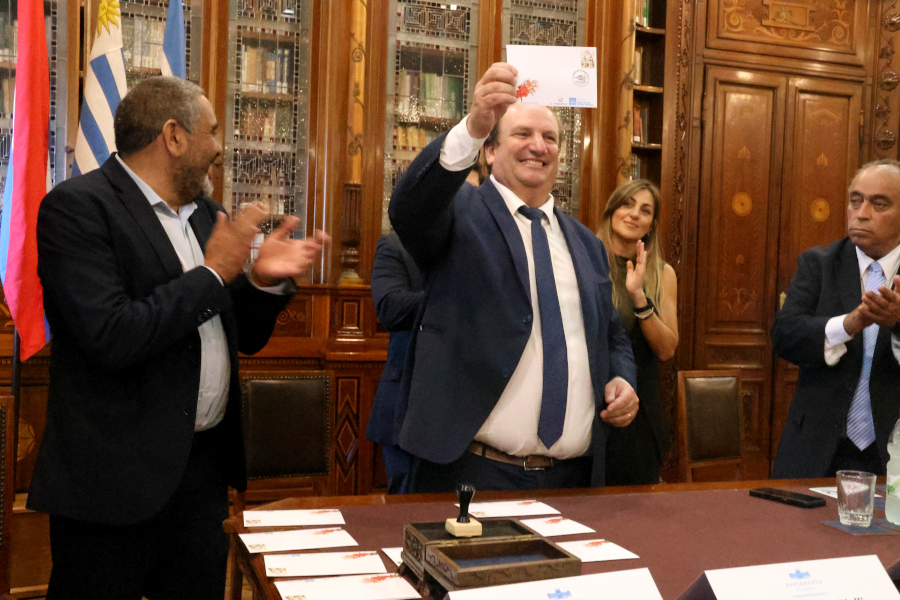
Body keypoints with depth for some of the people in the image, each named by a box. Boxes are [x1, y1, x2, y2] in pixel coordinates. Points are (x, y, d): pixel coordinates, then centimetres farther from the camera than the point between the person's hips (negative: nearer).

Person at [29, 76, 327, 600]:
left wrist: (265, 280, -5)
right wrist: (213, 273, -15)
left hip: (207, 466, 7)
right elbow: (111, 337, -25)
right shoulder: (77, 207, -12)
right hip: (118, 478, -7)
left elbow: (244, 336, 16)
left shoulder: (204, 212, 11)